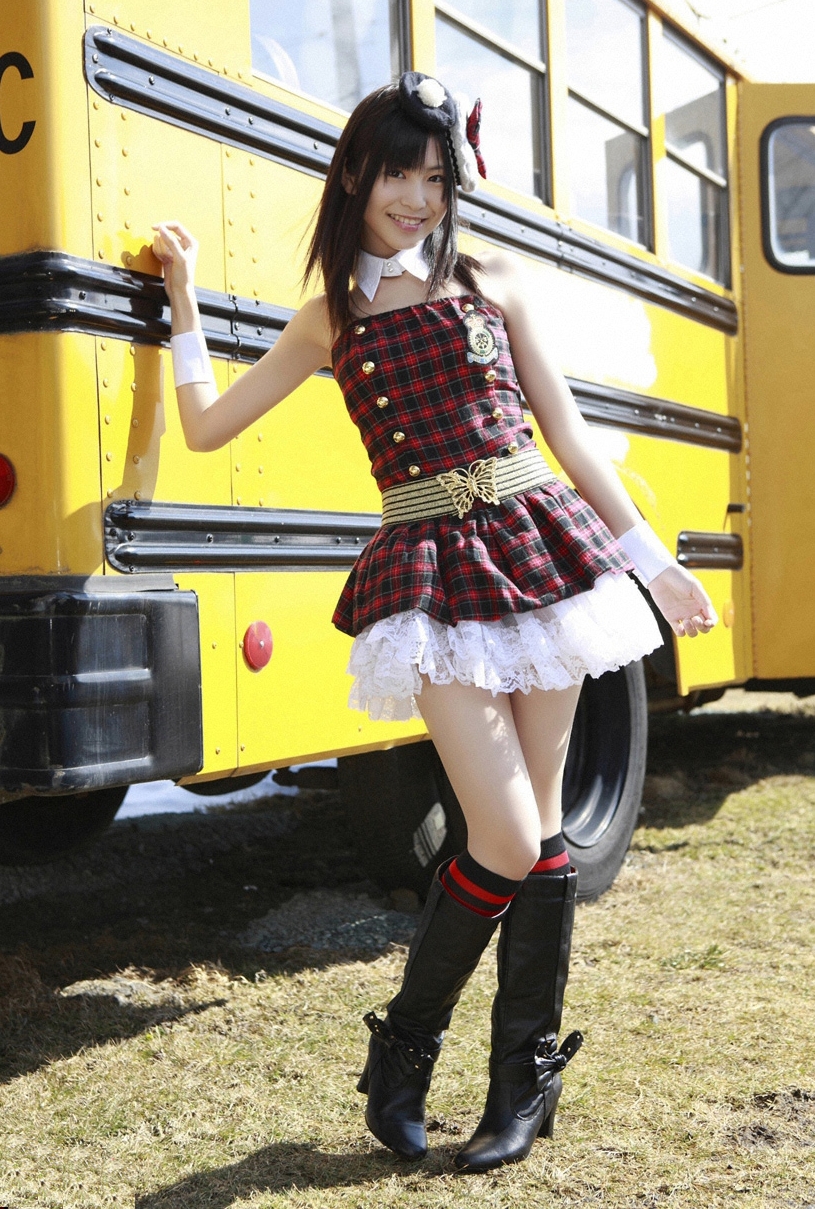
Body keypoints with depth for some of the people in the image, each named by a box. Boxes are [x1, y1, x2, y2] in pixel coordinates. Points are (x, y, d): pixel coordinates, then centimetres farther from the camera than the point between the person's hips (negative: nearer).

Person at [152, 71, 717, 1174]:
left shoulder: (496, 281, 11)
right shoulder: (329, 321, 12)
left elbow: (570, 436, 12)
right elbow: (206, 426, 14)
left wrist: (649, 558, 10)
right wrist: (183, 296, 19)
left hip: (540, 548, 2)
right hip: (431, 576, -2)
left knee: (541, 831, 5)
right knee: (505, 842, -11)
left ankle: (526, 1078, 21)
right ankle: (400, 1058, 13)